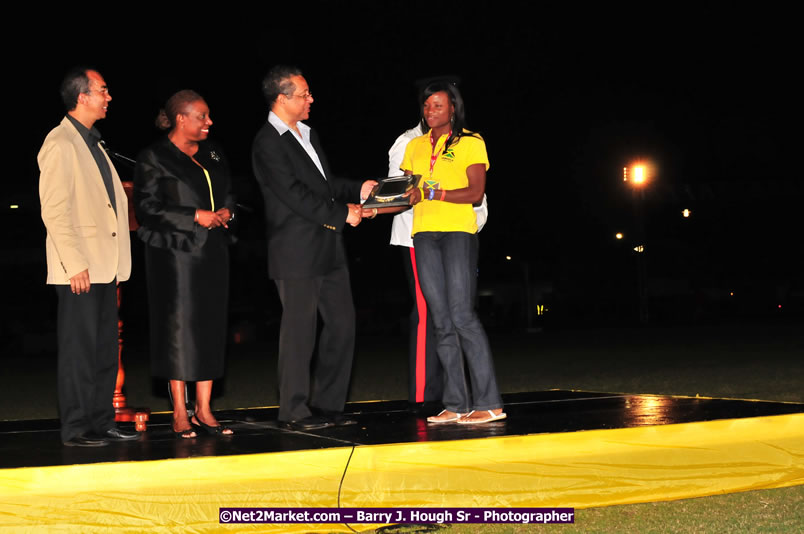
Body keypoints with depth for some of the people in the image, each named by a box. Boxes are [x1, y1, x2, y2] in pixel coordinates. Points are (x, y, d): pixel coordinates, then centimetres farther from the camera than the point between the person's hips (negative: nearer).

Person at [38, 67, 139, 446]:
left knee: (105, 349, 11)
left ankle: (101, 423, 18)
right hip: (79, 269, -9)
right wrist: (75, 264, -20)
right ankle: (76, 429, 3)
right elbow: (54, 209, -17)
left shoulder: (91, 142, 18)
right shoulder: (60, 143, -11)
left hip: (104, 266, 9)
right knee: (79, 349, -4)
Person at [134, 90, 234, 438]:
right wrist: (196, 216, -16)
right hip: (175, 253, -6)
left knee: (211, 328, 5)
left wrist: (226, 211, 1)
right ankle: (180, 413, 3)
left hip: (213, 252, 6)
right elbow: (148, 208, -12)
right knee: (179, 327, -4)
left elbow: (229, 193, 24)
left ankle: (203, 410, 11)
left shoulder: (212, 154, 14)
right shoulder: (154, 158, -6)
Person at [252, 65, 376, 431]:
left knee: (342, 325, 9)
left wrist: (358, 190, 6)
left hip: (328, 249, 9)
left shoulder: (309, 135, 18)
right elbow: (295, 195, -17)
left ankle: (327, 405, 17)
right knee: (299, 332, -3)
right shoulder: (268, 144, -11)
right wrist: (342, 214, -13)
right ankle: (294, 412, 7)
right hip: (297, 254, -9)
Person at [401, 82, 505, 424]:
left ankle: (488, 403, -12)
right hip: (423, 233, 5)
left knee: (461, 315, -14)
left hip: (458, 232, -5)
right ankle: (455, 405, 2)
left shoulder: (470, 143, 5)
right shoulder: (415, 146, 20)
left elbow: (476, 193, -6)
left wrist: (434, 194, -19)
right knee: (441, 321, 1)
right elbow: (408, 194, 17)